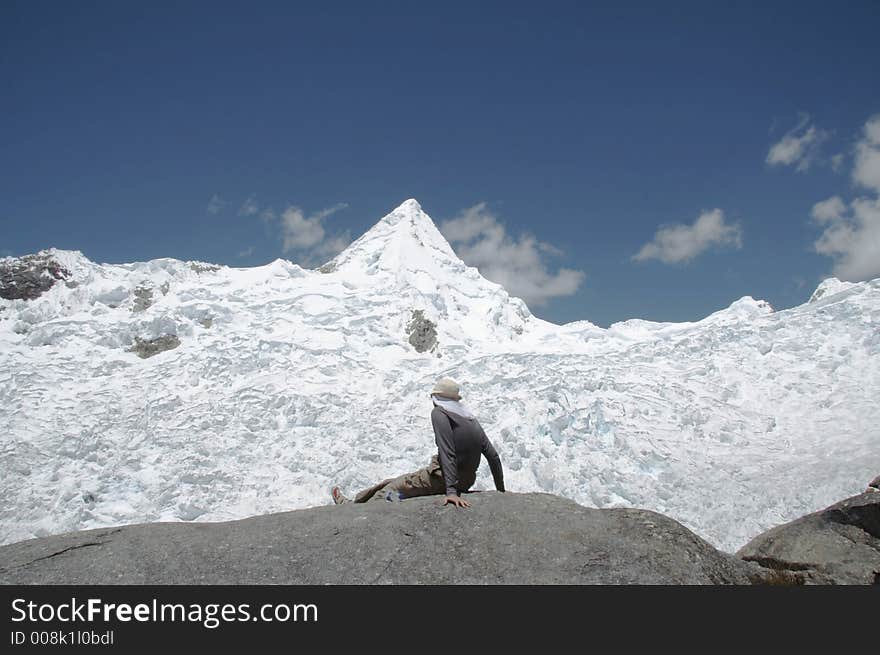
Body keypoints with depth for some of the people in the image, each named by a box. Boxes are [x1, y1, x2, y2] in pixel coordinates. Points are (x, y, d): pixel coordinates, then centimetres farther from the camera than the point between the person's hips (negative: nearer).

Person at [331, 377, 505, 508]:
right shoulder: (471, 419, 11)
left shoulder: (439, 413, -10)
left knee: (392, 487, 10)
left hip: (442, 478, -7)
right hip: (468, 481, 7)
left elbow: (447, 453, -21)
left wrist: (451, 491, -27)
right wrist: (501, 492, 15)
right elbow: (493, 456, 9)